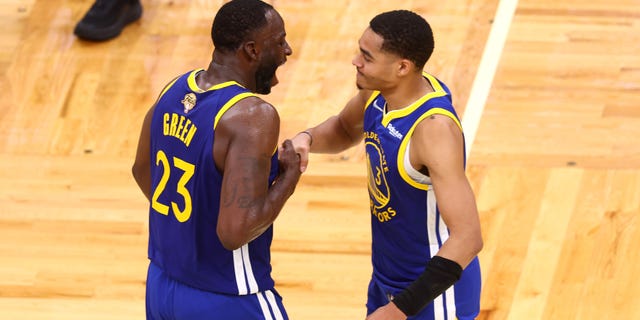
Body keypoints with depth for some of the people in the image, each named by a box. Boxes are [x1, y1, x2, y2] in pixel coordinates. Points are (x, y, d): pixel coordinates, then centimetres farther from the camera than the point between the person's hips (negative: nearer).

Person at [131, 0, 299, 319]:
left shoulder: (175, 88, 0)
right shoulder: (253, 116, -24)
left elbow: (142, 171, 17)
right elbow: (235, 232, -30)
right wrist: (289, 177, -15)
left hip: (161, 286, 8)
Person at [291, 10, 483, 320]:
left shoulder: (433, 128, -31)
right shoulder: (378, 92, -8)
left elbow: (467, 238, -34)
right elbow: (345, 128, 17)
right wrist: (307, 139, -7)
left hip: (433, 290, -8)